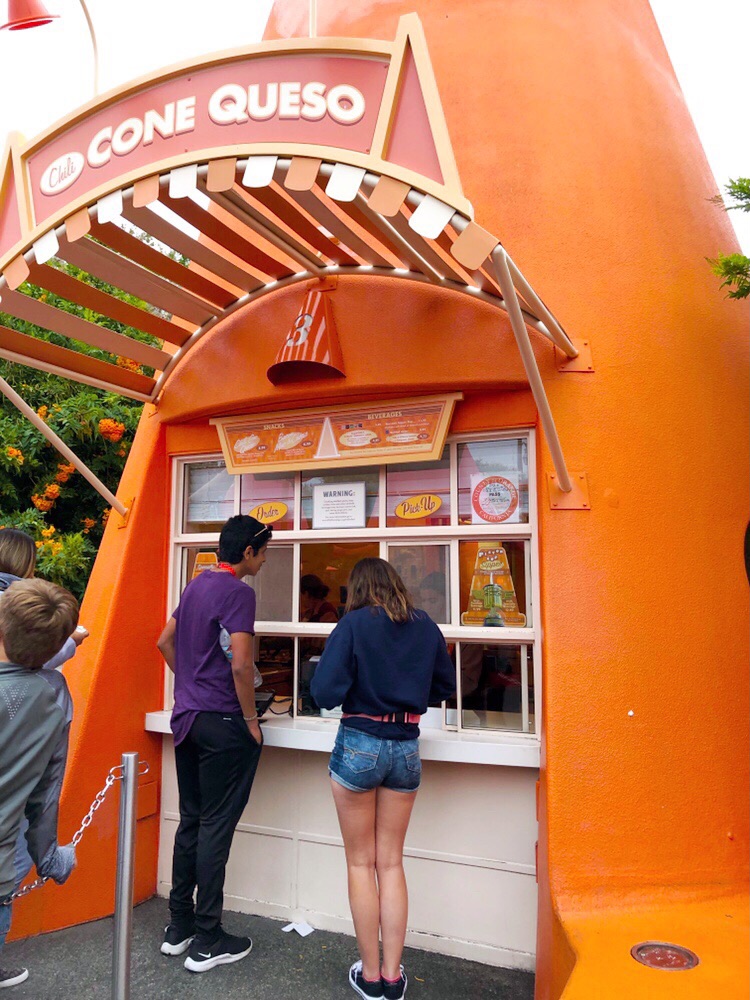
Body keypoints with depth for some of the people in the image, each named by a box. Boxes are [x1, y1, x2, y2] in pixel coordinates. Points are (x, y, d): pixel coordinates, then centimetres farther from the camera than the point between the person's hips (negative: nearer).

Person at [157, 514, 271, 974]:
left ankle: (179, 927, 28)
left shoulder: (196, 585, 11)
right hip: (222, 721, -8)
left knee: (190, 822, 17)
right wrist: (251, 720, -12)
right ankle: (207, 941, 13)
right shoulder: (238, 592, -16)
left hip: (187, 716, 9)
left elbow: (165, 642, 21)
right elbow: (241, 665, -23)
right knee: (216, 827, 2)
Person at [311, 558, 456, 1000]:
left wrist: (358, 689, 4)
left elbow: (325, 692, -16)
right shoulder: (426, 626, 1)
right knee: (391, 863, 16)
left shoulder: (354, 624, -11)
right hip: (406, 748, 4)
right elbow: (445, 686, 10)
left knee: (361, 863, 12)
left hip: (359, 744, -3)